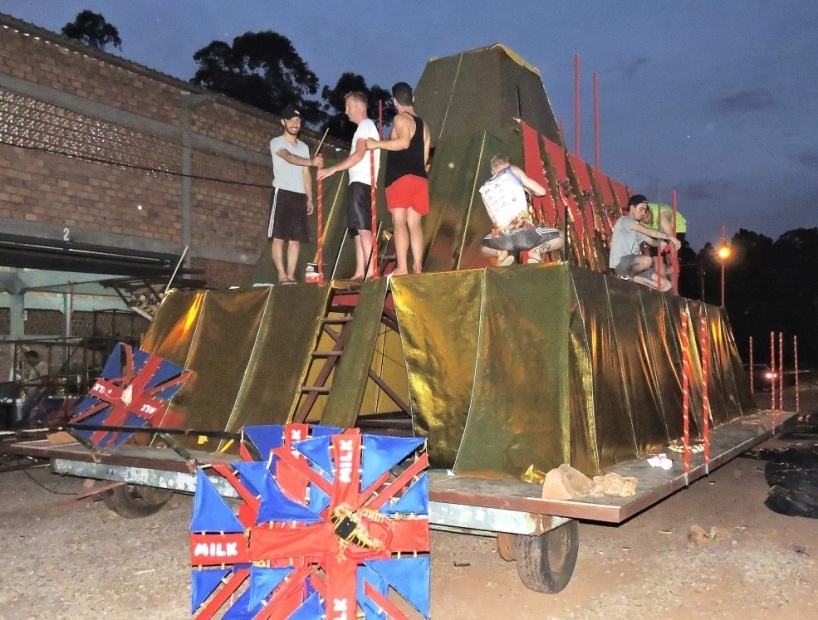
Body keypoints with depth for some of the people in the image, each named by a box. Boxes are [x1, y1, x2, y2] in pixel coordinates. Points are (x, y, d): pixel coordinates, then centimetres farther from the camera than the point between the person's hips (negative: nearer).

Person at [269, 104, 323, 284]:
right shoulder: (277, 142, 1)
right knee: (279, 237, -8)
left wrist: (310, 198, 10)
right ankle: (282, 276, -10)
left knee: (296, 238, 1)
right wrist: (311, 161, -37)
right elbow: (290, 158, -20)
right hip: (282, 193, -6)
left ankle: (291, 276, 3)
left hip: (300, 196, 6)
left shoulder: (304, 147, 21)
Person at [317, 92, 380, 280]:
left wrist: (333, 169, -16)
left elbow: (359, 154, -15)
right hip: (360, 183, 10)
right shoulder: (365, 127, 27)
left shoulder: (366, 124, -3)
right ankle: (360, 272, 5)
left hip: (361, 183, -10)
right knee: (358, 230, 6)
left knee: (363, 228, -17)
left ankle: (370, 272, -23)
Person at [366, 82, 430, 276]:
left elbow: (404, 142, -21)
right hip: (419, 178, 8)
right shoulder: (422, 123, 20)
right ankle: (417, 267, 0)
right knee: (414, 223, 6)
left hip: (401, 177, -8)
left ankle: (401, 268, -19)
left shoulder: (401, 119, -4)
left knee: (399, 222, -11)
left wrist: (377, 144, -14)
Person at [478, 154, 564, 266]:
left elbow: (494, 220, 16)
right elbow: (541, 191, 11)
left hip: (502, 238, 2)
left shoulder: (484, 188, 19)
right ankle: (536, 251, -4)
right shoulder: (513, 171, 12)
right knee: (560, 238, 23)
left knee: (484, 249, 35)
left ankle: (500, 253, 3)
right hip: (525, 233, -2)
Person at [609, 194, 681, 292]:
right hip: (621, 262, -8)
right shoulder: (624, 220, -5)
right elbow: (648, 232, -13)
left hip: (633, 265, 8)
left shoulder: (638, 229, 24)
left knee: (666, 285, -3)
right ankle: (629, 276, -10)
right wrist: (670, 237, -14)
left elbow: (652, 241, 17)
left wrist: (667, 241, -2)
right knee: (647, 260, -39)